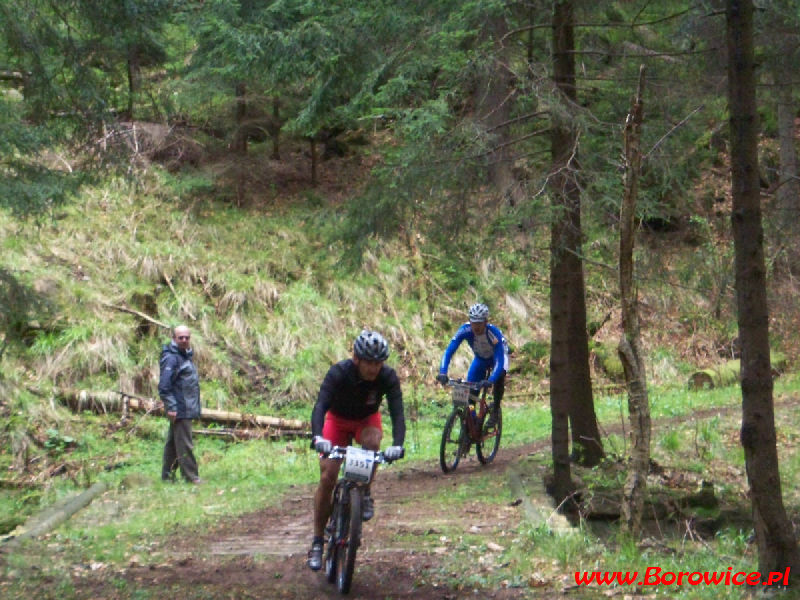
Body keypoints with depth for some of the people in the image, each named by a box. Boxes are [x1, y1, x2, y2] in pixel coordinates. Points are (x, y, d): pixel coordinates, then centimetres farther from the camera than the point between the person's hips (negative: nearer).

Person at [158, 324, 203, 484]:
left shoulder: (185, 355, 17)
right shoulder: (171, 358, -14)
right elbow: (164, 386, -18)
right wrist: (171, 407, -22)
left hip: (187, 408, 10)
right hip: (180, 410, -10)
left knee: (173, 442, 14)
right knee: (184, 443, -7)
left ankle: (168, 475, 19)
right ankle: (190, 476, -5)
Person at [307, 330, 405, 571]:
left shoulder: (387, 376, -27)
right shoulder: (338, 373, -33)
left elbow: (397, 413, -35)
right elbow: (319, 407, -43)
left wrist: (397, 444, -53)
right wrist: (318, 437, -62)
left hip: (367, 420, 1)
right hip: (338, 419, -1)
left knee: (372, 441, -35)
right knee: (327, 478, -14)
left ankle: (365, 494, -11)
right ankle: (317, 541, -2)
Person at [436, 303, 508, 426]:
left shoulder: (494, 332, -39)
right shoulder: (465, 330, -31)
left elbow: (499, 360, -44)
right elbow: (449, 351, -34)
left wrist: (490, 380, -59)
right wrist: (442, 373, -48)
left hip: (497, 356, -3)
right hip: (480, 358, 3)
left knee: (499, 376, -32)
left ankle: (495, 411, -14)